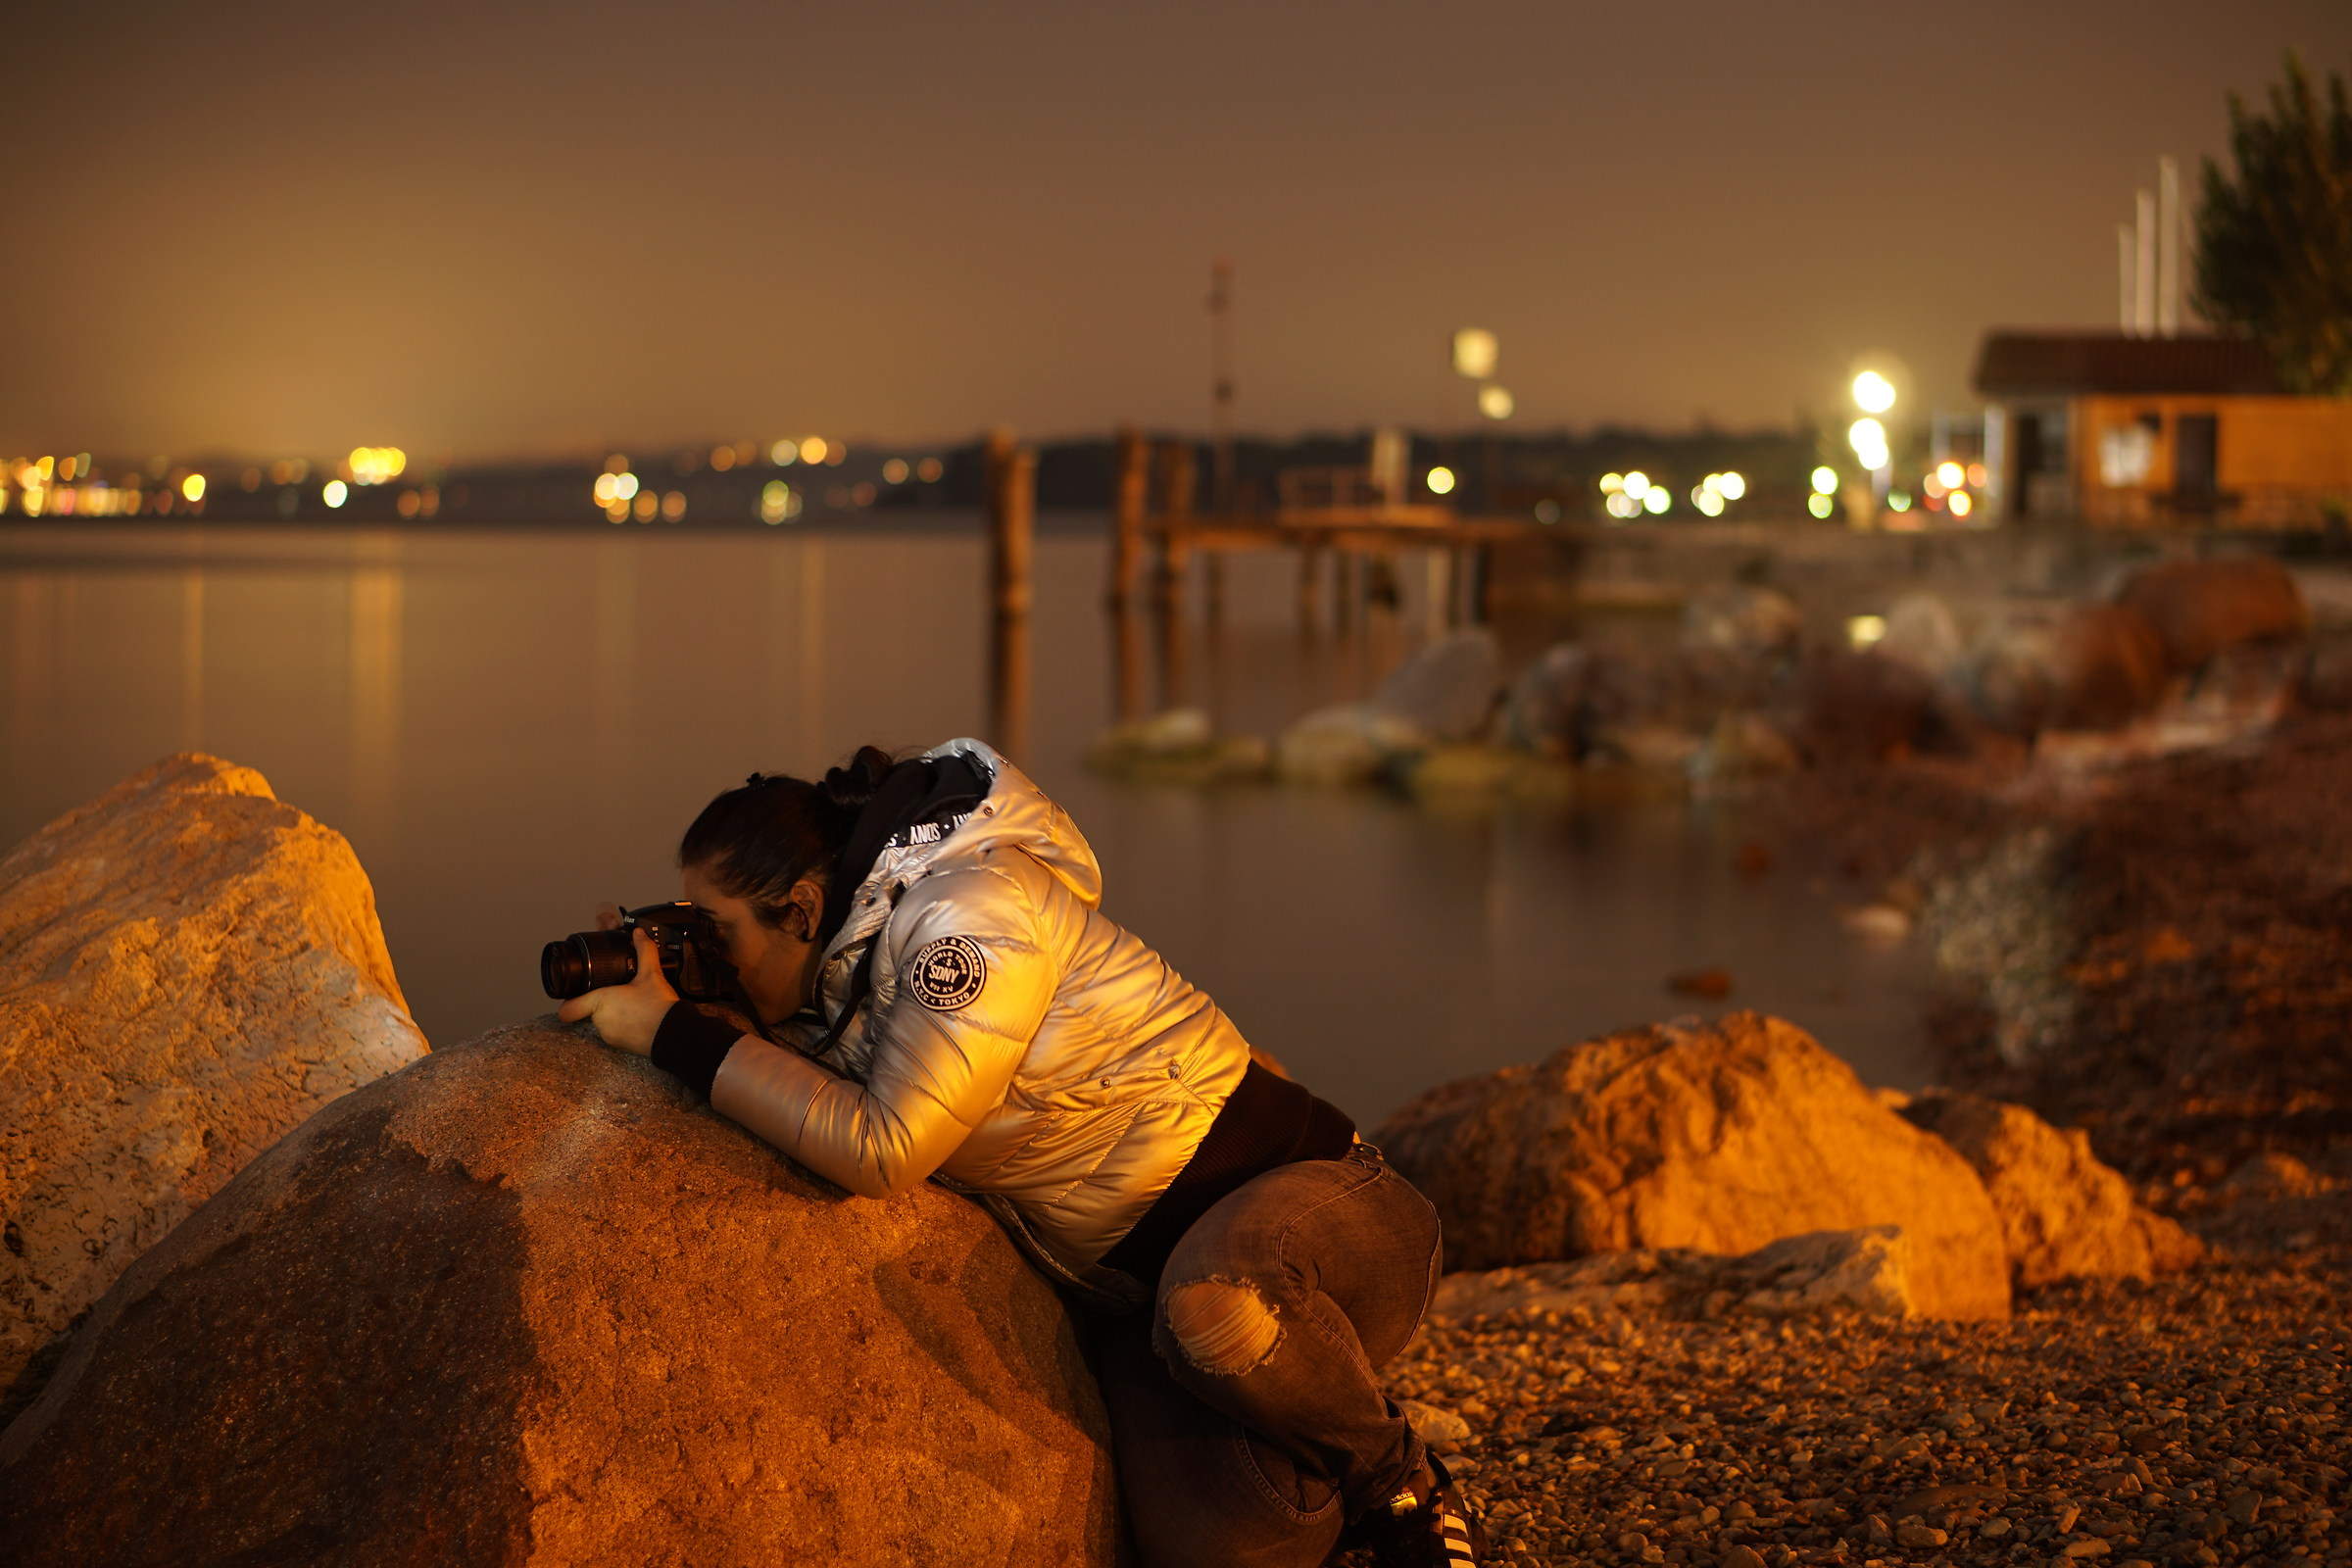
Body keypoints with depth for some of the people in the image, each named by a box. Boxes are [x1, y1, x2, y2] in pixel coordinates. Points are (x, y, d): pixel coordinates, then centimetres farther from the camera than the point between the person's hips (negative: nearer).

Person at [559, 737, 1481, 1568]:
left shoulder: (970, 909, -19)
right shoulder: (844, 969, 7)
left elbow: (880, 1149, -27)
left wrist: (672, 1031, -21)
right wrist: (648, 995, 2)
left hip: (1307, 1200, -6)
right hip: (1141, 1291, 6)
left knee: (1212, 1309, -43)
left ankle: (1397, 1481, -11)